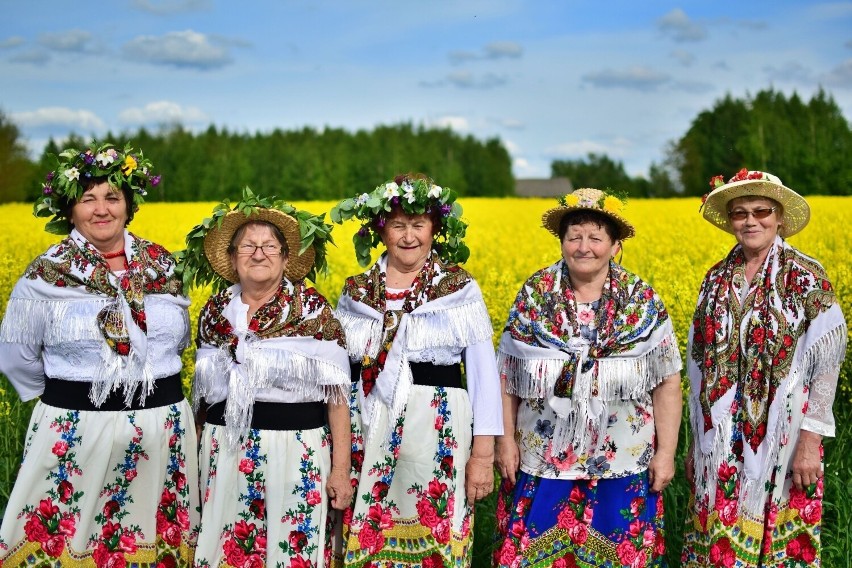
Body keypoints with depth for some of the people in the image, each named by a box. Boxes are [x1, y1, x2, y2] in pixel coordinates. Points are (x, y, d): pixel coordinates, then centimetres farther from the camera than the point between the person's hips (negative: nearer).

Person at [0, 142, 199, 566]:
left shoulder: (162, 265, 5)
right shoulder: (46, 275, -5)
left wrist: (149, 383, 10)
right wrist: (68, 394, 7)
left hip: (163, 425, 3)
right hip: (76, 428, -3)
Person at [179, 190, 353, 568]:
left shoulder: (313, 309, -5)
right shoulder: (214, 312, 8)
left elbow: (337, 393, -5)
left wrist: (341, 469, -9)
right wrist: (196, 456, 16)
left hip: (295, 452, -4)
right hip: (226, 452, 4)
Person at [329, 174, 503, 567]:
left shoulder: (459, 289, -1)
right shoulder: (356, 292, 7)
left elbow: (484, 373, -2)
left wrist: (483, 453, -7)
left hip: (436, 431, -3)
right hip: (368, 435, 3)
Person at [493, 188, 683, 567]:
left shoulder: (643, 302, -3)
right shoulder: (534, 295, -2)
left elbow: (667, 383, 0)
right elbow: (506, 376, 3)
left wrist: (666, 452, -3)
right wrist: (505, 439, -1)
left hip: (622, 465, 0)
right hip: (543, 461, 1)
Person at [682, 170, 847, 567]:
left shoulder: (806, 277, -7)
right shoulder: (716, 280, 6)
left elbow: (827, 361, -9)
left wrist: (810, 441, -14)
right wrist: (696, 440, 11)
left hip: (781, 439, -4)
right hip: (722, 443, 4)